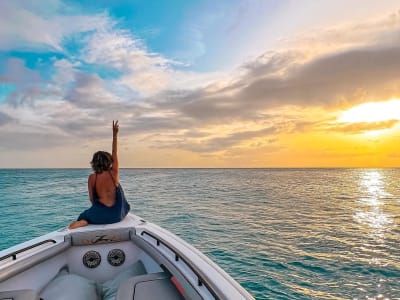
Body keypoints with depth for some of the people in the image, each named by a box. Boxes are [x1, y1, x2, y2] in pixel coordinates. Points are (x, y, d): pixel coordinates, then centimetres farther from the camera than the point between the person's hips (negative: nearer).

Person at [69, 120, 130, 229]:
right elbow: (115, 153, 0)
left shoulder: (92, 178, -6)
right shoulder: (113, 173, -7)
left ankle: (85, 221, -5)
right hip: (116, 215, 1)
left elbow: (92, 199, -1)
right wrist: (115, 134, 4)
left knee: (84, 215, 30)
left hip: (100, 216, -1)